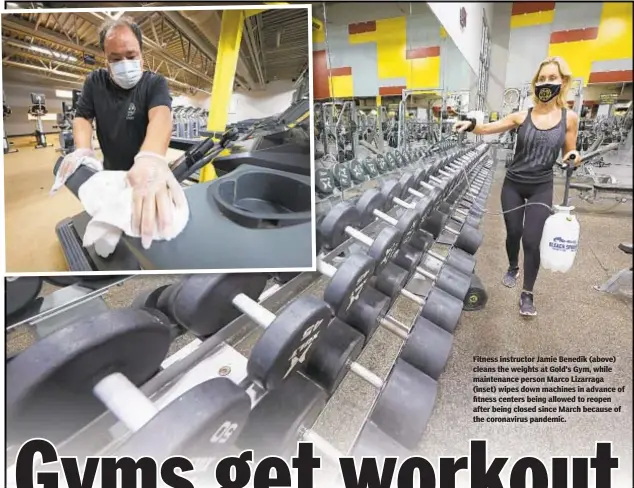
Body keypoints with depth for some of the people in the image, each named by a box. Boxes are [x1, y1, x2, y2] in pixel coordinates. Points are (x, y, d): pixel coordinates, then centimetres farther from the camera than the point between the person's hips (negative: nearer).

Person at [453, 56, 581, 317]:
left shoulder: (569, 118, -2)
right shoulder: (522, 116, -3)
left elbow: (569, 153, 7)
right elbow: (489, 128, -10)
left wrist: (574, 157, -16)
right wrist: (471, 124, -30)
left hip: (541, 188, -1)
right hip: (513, 185, 1)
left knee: (531, 240, -6)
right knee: (513, 233, 11)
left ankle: (527, 293, 12)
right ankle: (513, 267, 42)